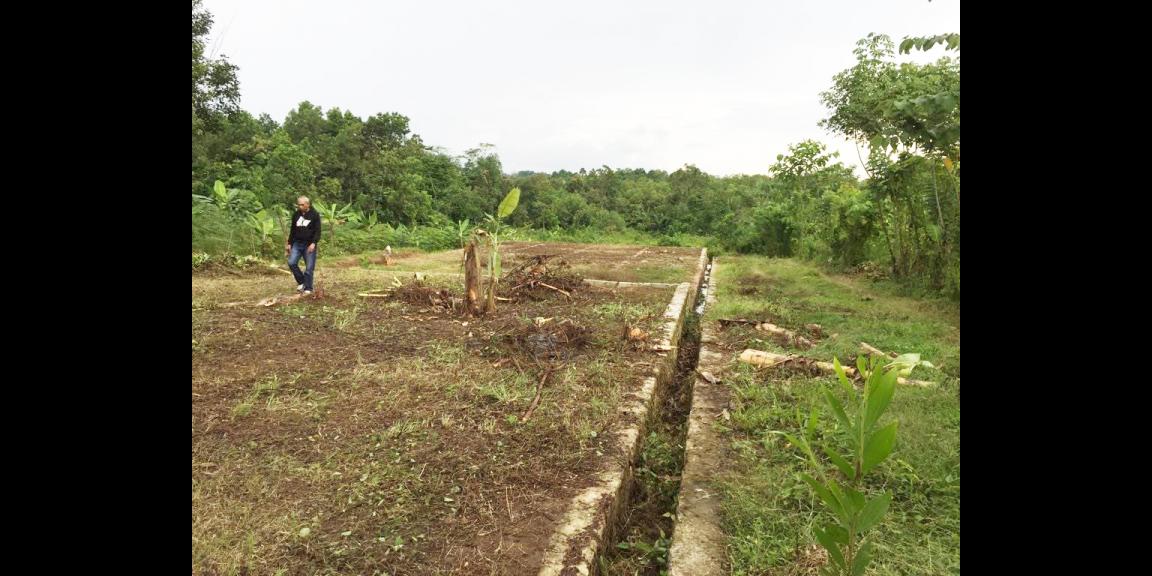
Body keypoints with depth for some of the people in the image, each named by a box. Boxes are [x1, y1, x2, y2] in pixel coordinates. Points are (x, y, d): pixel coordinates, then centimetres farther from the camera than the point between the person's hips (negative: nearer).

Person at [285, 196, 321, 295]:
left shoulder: (315, 215, -4)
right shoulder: (296, 214, 9)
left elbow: (317, 231, -8)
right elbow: (293, 230, 17)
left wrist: (313, 243, -21)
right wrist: (289, 243, 12)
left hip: (309, 245, -4)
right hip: (297, 243, 4)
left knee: (309, 268, -3)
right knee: (291, 262, -10)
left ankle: (308, 289, 7)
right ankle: (301, 282, 9)